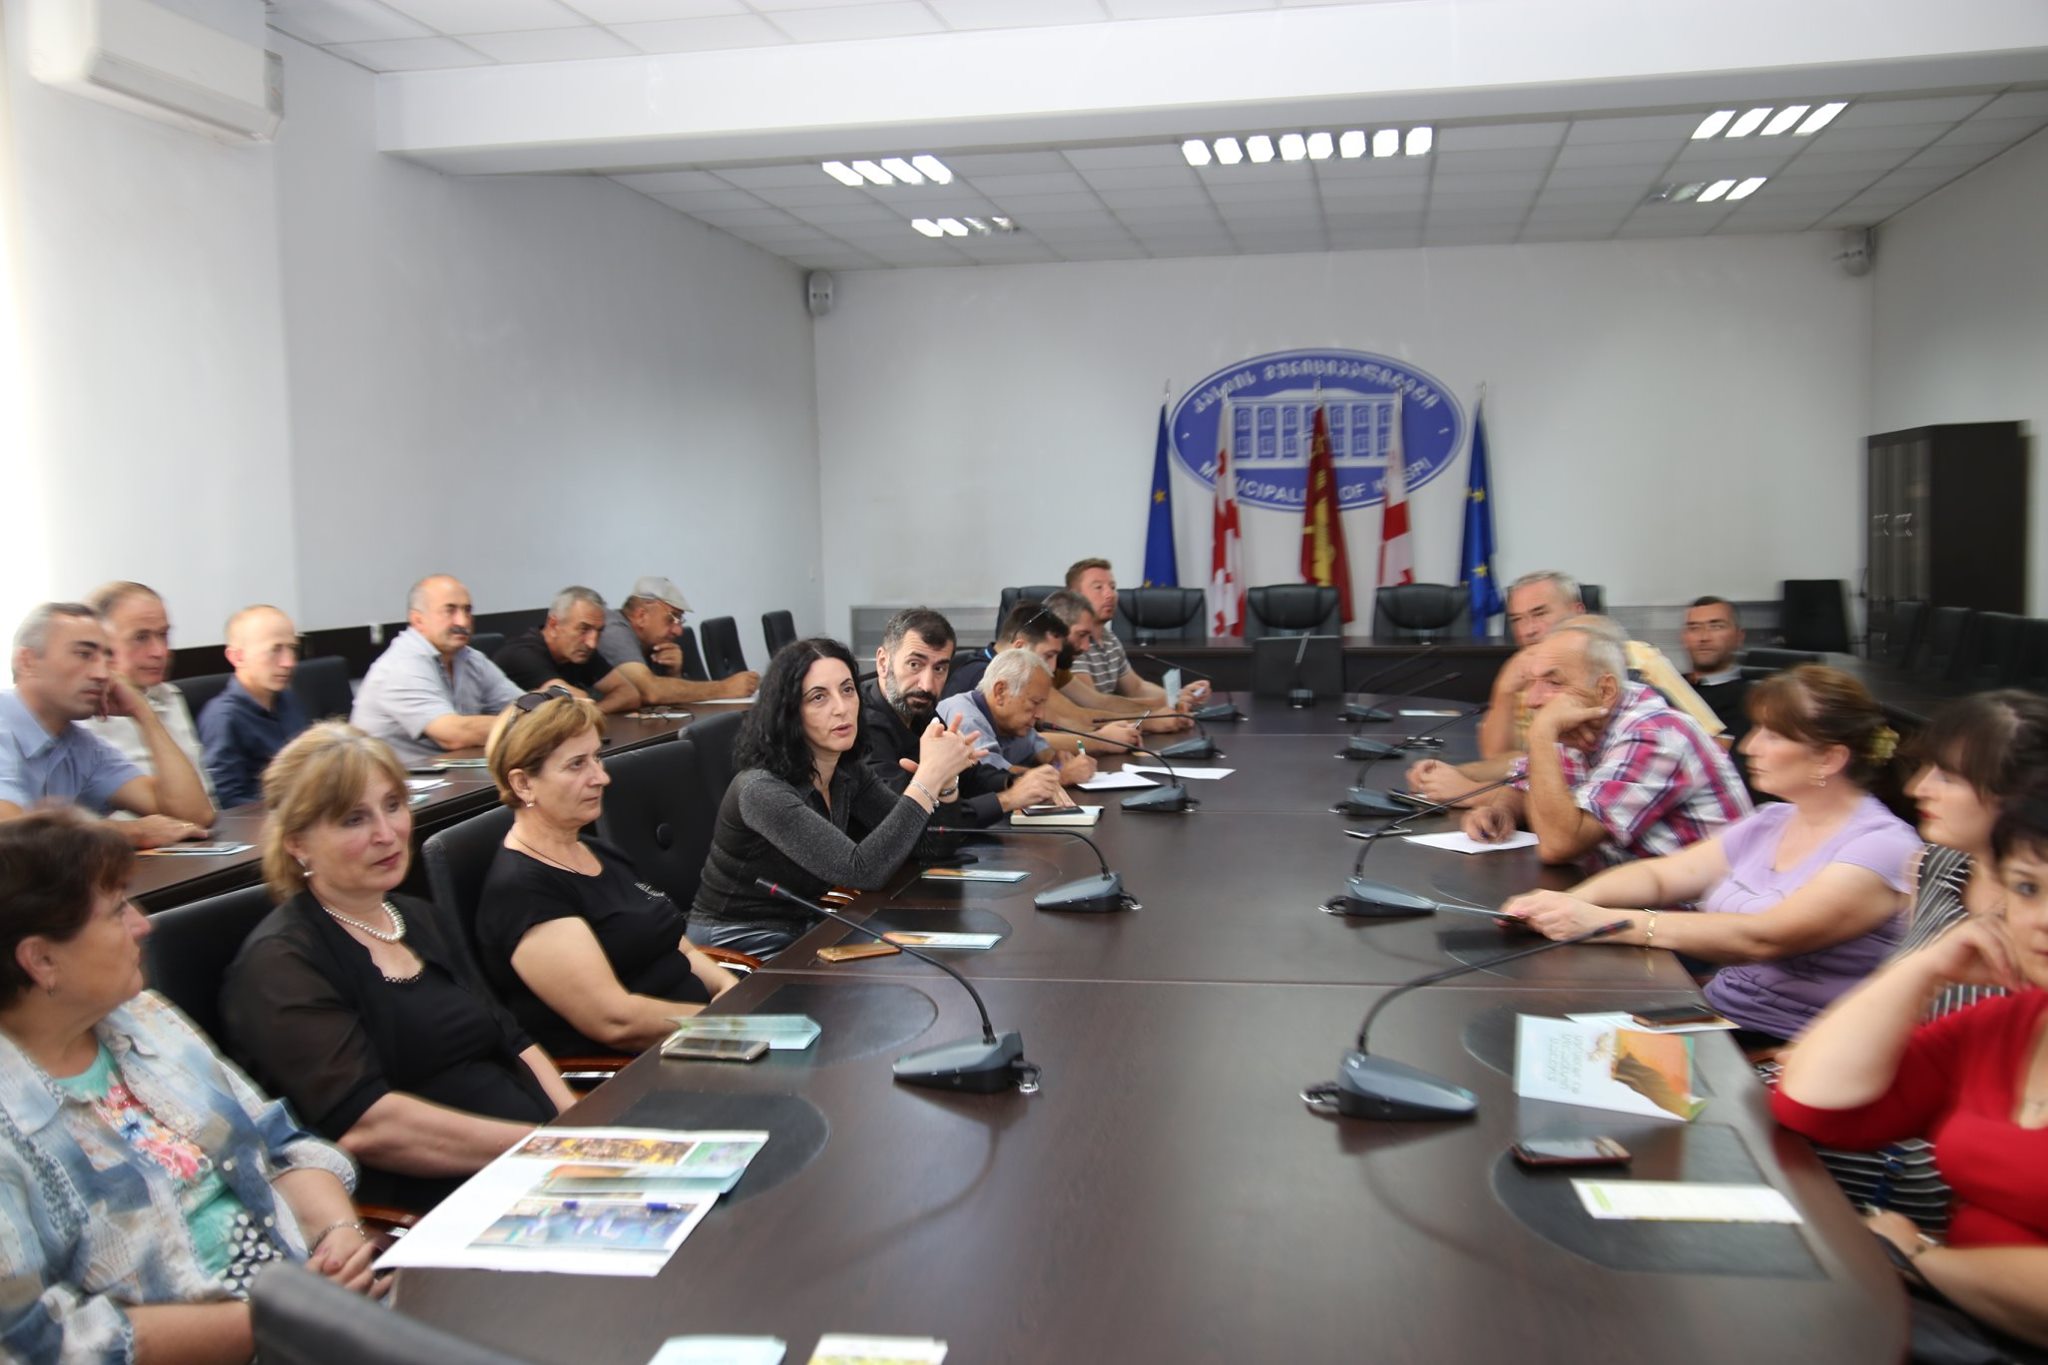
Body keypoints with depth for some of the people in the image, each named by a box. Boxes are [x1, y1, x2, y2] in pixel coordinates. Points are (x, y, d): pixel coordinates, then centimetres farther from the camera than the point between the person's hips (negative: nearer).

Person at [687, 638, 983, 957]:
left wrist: (944, 777, -21)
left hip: (802, 930, 7)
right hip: (735, 948, -7)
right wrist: (928, 775, -33)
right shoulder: (762, 790, -25)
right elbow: (862, 870, -32)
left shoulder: (847, 772, 0)